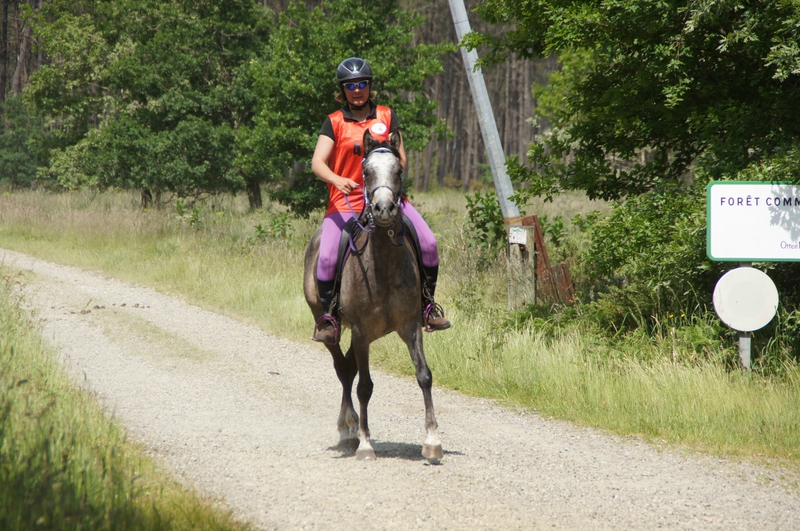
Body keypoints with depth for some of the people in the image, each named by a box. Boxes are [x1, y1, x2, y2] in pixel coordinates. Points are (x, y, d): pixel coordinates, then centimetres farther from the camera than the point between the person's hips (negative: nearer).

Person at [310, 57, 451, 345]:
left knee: (428, 243, -14)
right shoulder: (334, 123, 3)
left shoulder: (386, 116, 9)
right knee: (326, 257, -21)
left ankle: (427, 304, 4)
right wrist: (337, 180, -29)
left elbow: (401, 159, 5)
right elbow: (317, 163, -9)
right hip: (345, 202, -2)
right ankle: (328, 315, 0)